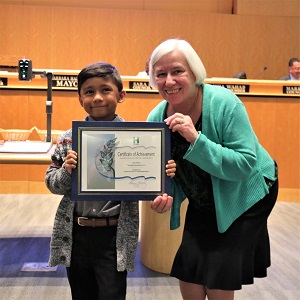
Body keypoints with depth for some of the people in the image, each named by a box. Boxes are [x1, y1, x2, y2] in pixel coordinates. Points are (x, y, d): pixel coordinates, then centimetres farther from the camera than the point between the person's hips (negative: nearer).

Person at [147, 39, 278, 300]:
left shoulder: (224, 104, -27)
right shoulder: (156, 118, -12)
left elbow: (246, 165, -31)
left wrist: (196, 139, -41)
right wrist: (163, 198, -23)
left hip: (244, 198, -4)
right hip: (203, 205, 5)